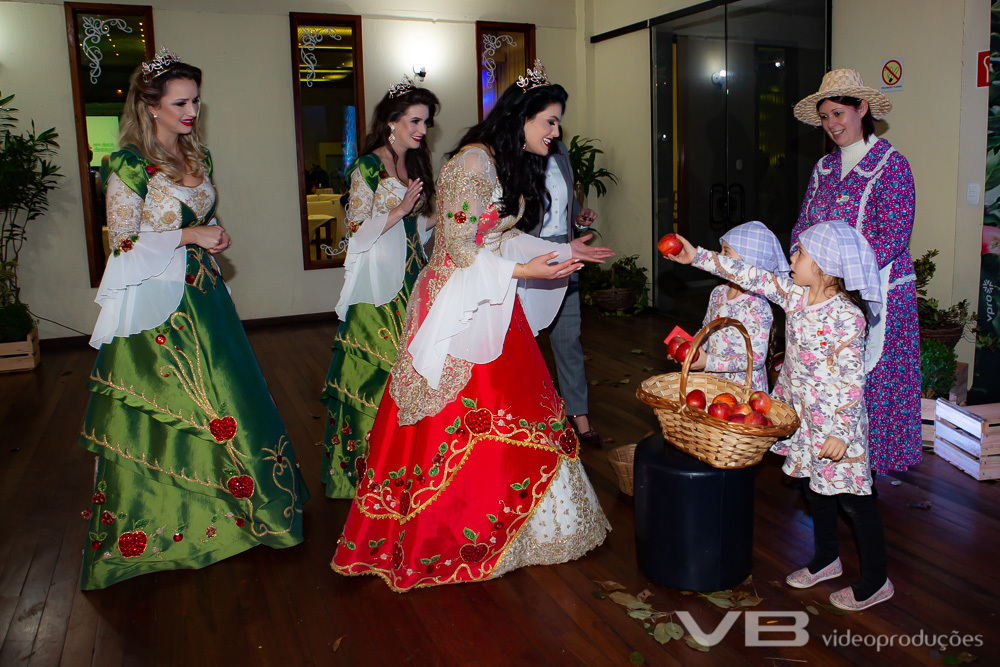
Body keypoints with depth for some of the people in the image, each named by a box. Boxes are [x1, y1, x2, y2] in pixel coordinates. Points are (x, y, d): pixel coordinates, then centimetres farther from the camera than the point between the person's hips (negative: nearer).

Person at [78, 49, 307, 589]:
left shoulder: (195, 154, 9)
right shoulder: (129, 165, -13)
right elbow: (122, 242, -13)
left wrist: (211, 237, -1)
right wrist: (188, 236, -17)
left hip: (202, 292, 7)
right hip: (156, 302, -7)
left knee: (216, 397, 11)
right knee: (166, 406, 2)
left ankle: (219, 501, 27)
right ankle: (157, 511, 21)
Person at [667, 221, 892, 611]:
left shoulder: (846, 317, -23)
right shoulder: (795, 295, -2)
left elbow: (852, 380, -22)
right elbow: (753, 277, 4)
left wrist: (840, 433, -22)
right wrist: (698, 257, 3)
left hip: (835, 423, -8)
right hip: (804, 417, 8)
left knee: (852, 499, 5)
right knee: (816, 489, 21)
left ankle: (875, 582, 22)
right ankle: (826, 559, 42)